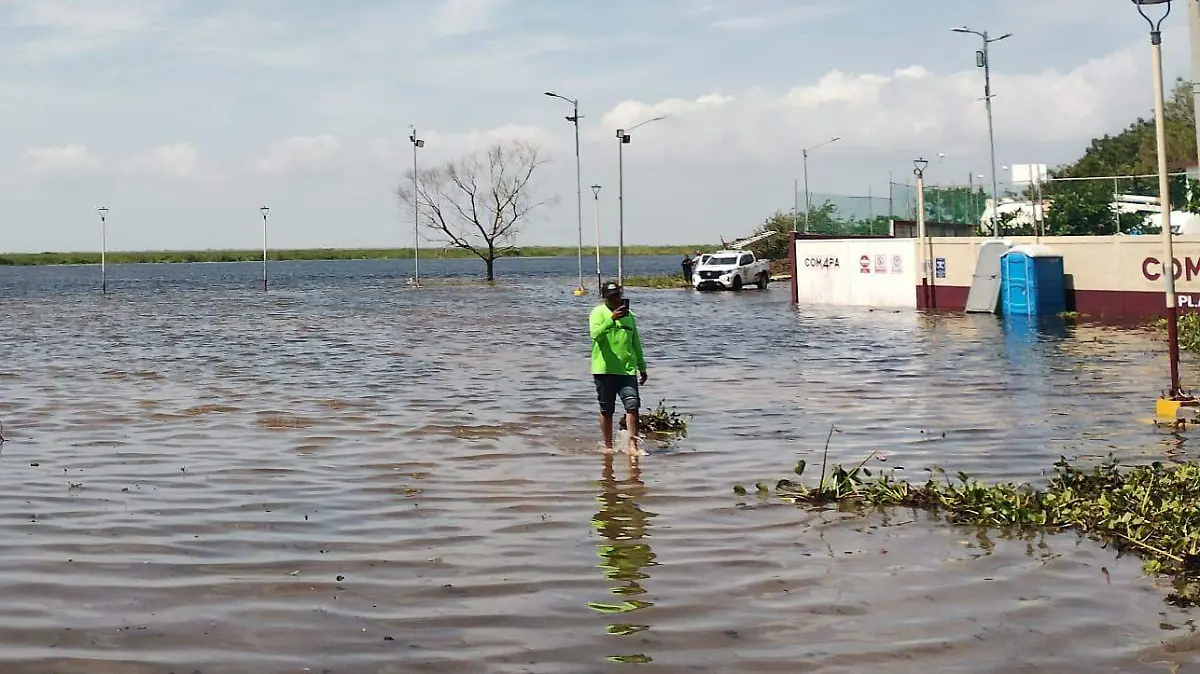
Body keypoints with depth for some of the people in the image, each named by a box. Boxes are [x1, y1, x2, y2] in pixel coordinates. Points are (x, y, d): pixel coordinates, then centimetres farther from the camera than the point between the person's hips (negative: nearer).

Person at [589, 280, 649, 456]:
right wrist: (612, 319, -32)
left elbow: (636, 343, 23)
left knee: (633, 406, -11)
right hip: (605, 370, -3)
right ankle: (608, 446, 16)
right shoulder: (598, 313, -1)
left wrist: (642, 367, 23)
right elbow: (595, 334, -21)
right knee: (606, 410, 5)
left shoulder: (628, 315, 15)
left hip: (627, 369, 3)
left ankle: (632, 445, -9)